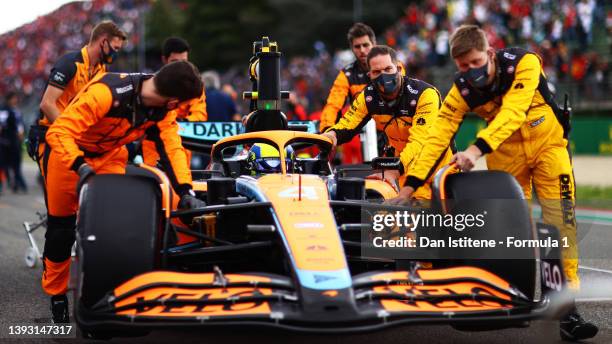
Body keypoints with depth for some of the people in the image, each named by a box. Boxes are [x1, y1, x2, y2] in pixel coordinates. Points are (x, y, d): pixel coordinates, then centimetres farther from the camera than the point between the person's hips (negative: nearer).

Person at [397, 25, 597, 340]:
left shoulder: (524, 63, -24)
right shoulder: (461, 90, -13)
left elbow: (512, 113, -35)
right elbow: (438, 135, -14)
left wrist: (477, 149, -47)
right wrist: (412, 182, -20)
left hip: (547, 144, -3)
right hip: (506, 156, 3)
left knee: (561, 220, -13)